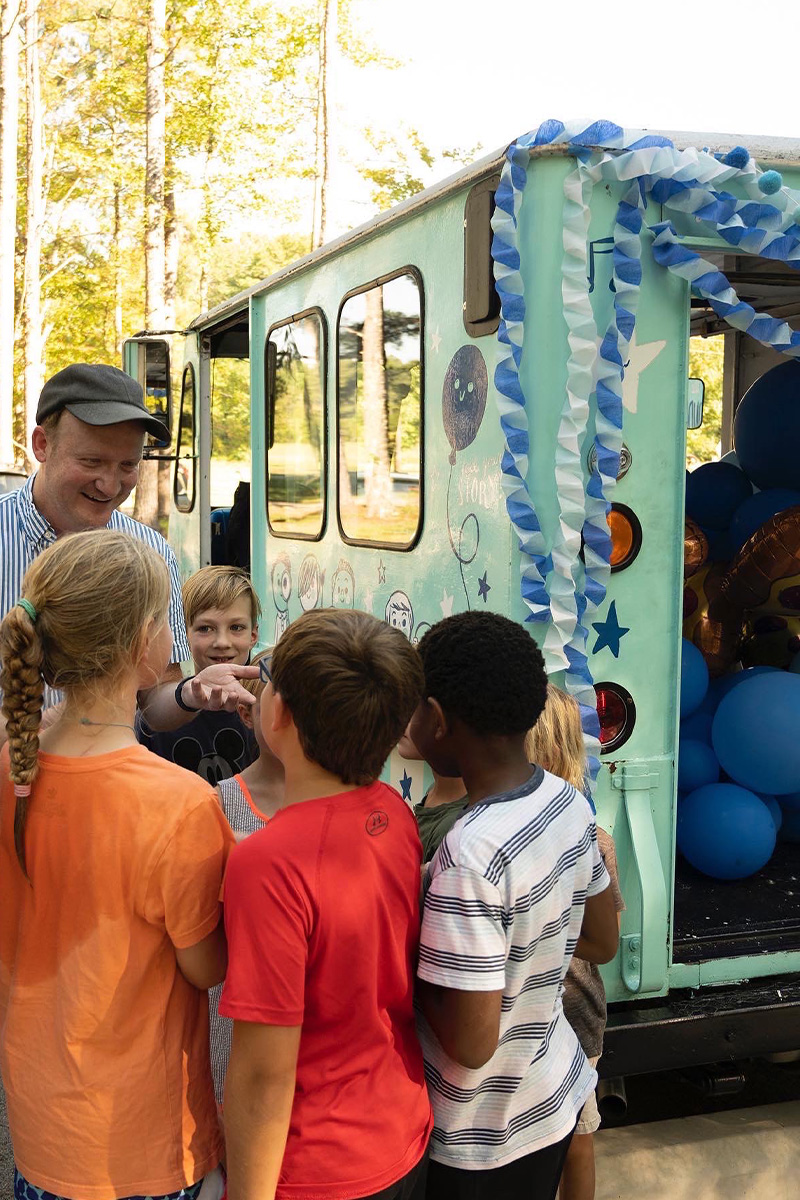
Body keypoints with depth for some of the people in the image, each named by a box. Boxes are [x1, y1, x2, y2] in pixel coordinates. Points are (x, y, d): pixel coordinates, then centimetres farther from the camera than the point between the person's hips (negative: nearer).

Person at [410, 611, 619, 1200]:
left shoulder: (471, 855, -33)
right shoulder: (569, 802, -8)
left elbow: (471, 1043, -30)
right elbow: (603, 942, 6)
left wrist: (413, 970, -15)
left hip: (483, 1141, -7)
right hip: (556, 1099, 7)